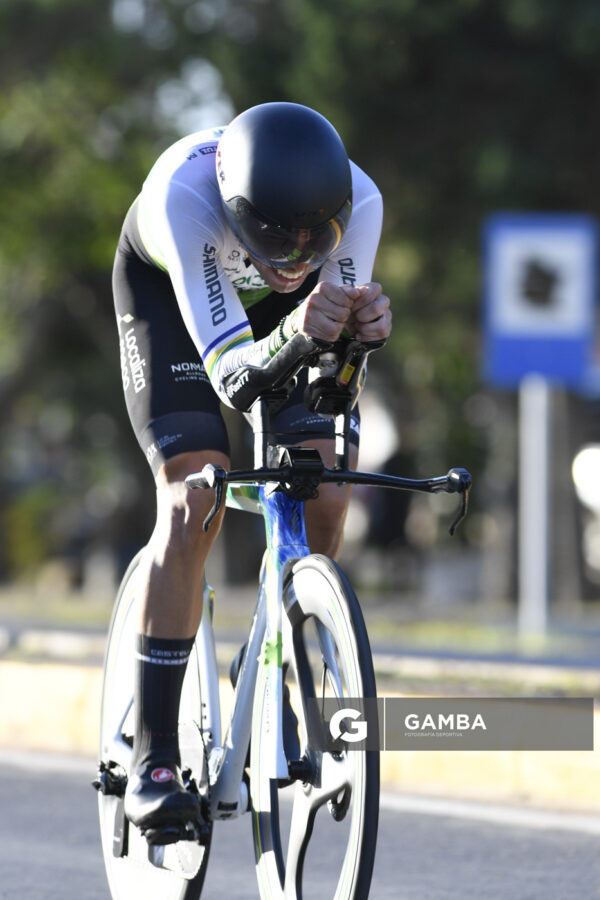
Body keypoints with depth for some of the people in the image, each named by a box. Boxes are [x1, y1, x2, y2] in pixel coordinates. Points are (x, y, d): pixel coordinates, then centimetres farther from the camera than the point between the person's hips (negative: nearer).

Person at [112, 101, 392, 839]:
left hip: (283, 304, 3)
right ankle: (152, 755, -11)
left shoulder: (358, 200, -36)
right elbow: (230, 376, -47)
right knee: (193, 506, -18)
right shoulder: (182, 193, -44)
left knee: (324, 501, -13)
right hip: (169, 287, -3)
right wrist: (292, 334, -67)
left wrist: (366, 327, -54)